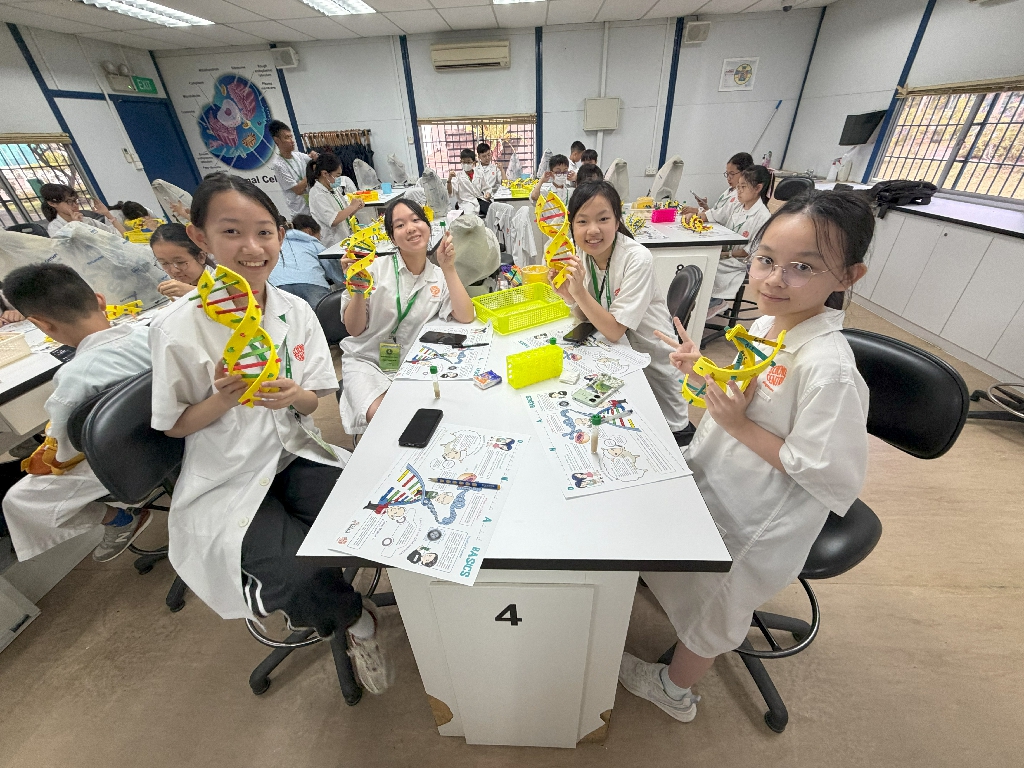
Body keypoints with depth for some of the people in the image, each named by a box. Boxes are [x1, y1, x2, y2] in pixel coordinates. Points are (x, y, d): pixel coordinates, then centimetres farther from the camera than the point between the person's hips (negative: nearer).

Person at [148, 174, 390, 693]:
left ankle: (329, 608, 15)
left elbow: (314, 401, 3)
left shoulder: (296, 311, -2)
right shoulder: (177, 329, -13)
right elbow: (173, 425, -3)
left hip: (295, 454, 3)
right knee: (299, 577, -21)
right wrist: (224, 398, -23)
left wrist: (294, 395, -21)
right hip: (227, 480, -3)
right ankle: (355, 620, 15)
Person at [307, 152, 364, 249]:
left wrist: (356, 207, 0)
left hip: (346, 238, 8)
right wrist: (352, 207, -15)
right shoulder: (317, 195, -12)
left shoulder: (333, 189, 13)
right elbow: (333, 220, -24)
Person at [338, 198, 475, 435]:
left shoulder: (439, 277, 2)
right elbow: (354, 330, -7)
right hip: (366, 361, -2)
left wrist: (449, 268, -17)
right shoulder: (377, 268, -7)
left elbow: (466, 318, -13)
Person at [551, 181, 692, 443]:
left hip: (649, 354, -5)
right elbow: (586, 318, -6)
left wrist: (580, 292, -38)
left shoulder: (637, 259, -27)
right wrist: (568, 296, -25)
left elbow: (615, 330, -28)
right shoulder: (582, 254, -10)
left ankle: (680, 429, 38)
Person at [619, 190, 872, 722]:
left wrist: (739, 425, -29)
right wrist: (703, 368, -7)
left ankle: (674, 689, 52)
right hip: (715, 479, 7)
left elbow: (832, 476, -27)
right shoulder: (766, 323, -6)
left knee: (709, 609, 20)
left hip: (757, 523, -7)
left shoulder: (828, 368, -32)